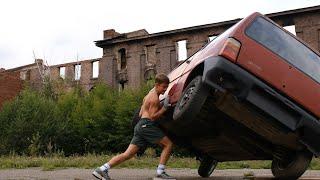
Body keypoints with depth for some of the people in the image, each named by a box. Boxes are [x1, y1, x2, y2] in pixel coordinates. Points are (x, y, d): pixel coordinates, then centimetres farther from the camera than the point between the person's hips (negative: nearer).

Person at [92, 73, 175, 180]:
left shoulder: (149, 95, 23)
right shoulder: (154, 98, -7)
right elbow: (153, 117, -13)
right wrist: (165, 107, -12)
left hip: (140, 125, 9)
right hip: (147, 124, -9)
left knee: (128, 154, 3)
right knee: (168, 144, -3)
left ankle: (102, 169, -3)